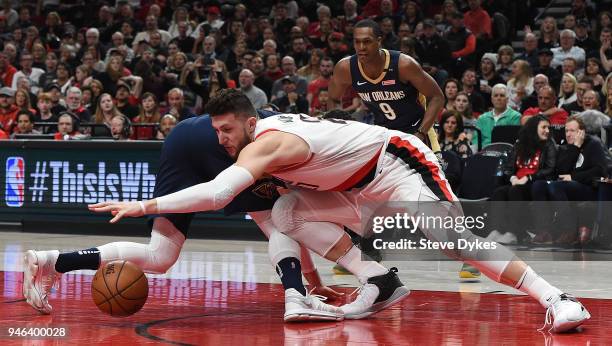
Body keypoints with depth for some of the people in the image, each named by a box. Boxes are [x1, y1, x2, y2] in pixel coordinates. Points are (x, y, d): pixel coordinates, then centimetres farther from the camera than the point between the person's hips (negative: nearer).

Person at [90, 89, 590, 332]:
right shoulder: (266, 137, 4)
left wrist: (144, 205, -38)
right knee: (288, 212, -3)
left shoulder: (267, 143, -27)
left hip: (400, 162, -10)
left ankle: (554, 297, -24)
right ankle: (380, 283, -3)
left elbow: (216, 194, -40)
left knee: (452, 238, -24)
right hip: (367, 189, 10)